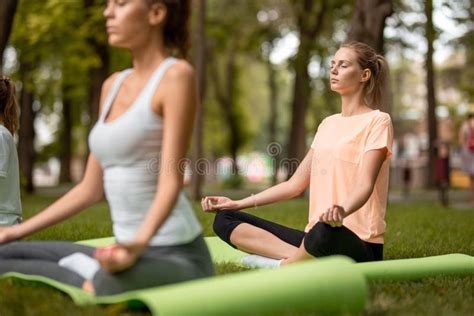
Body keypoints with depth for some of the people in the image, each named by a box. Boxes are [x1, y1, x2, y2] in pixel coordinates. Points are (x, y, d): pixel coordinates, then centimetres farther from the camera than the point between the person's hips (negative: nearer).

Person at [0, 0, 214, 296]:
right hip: (135, 251, 7)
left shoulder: (177, 75, -11)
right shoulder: (113, 85, 13)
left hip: (177, 258, -7)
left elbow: (172, 182, -20)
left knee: (110, 286, -41)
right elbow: (91, 189, 15)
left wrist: (138, 244, -38)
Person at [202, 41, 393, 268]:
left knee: (327, 229, -44)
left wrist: (342, 210, -40)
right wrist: (237, 204, 13)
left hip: (360, 244, -7)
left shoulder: (377, 121, -2)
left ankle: (282, 264, -14)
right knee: (224, 219, -2)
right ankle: (300, 258, -22)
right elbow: (295, 184, 20)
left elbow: (365, 185, -17)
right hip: (314, 235, 8)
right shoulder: (328, 124, 20)